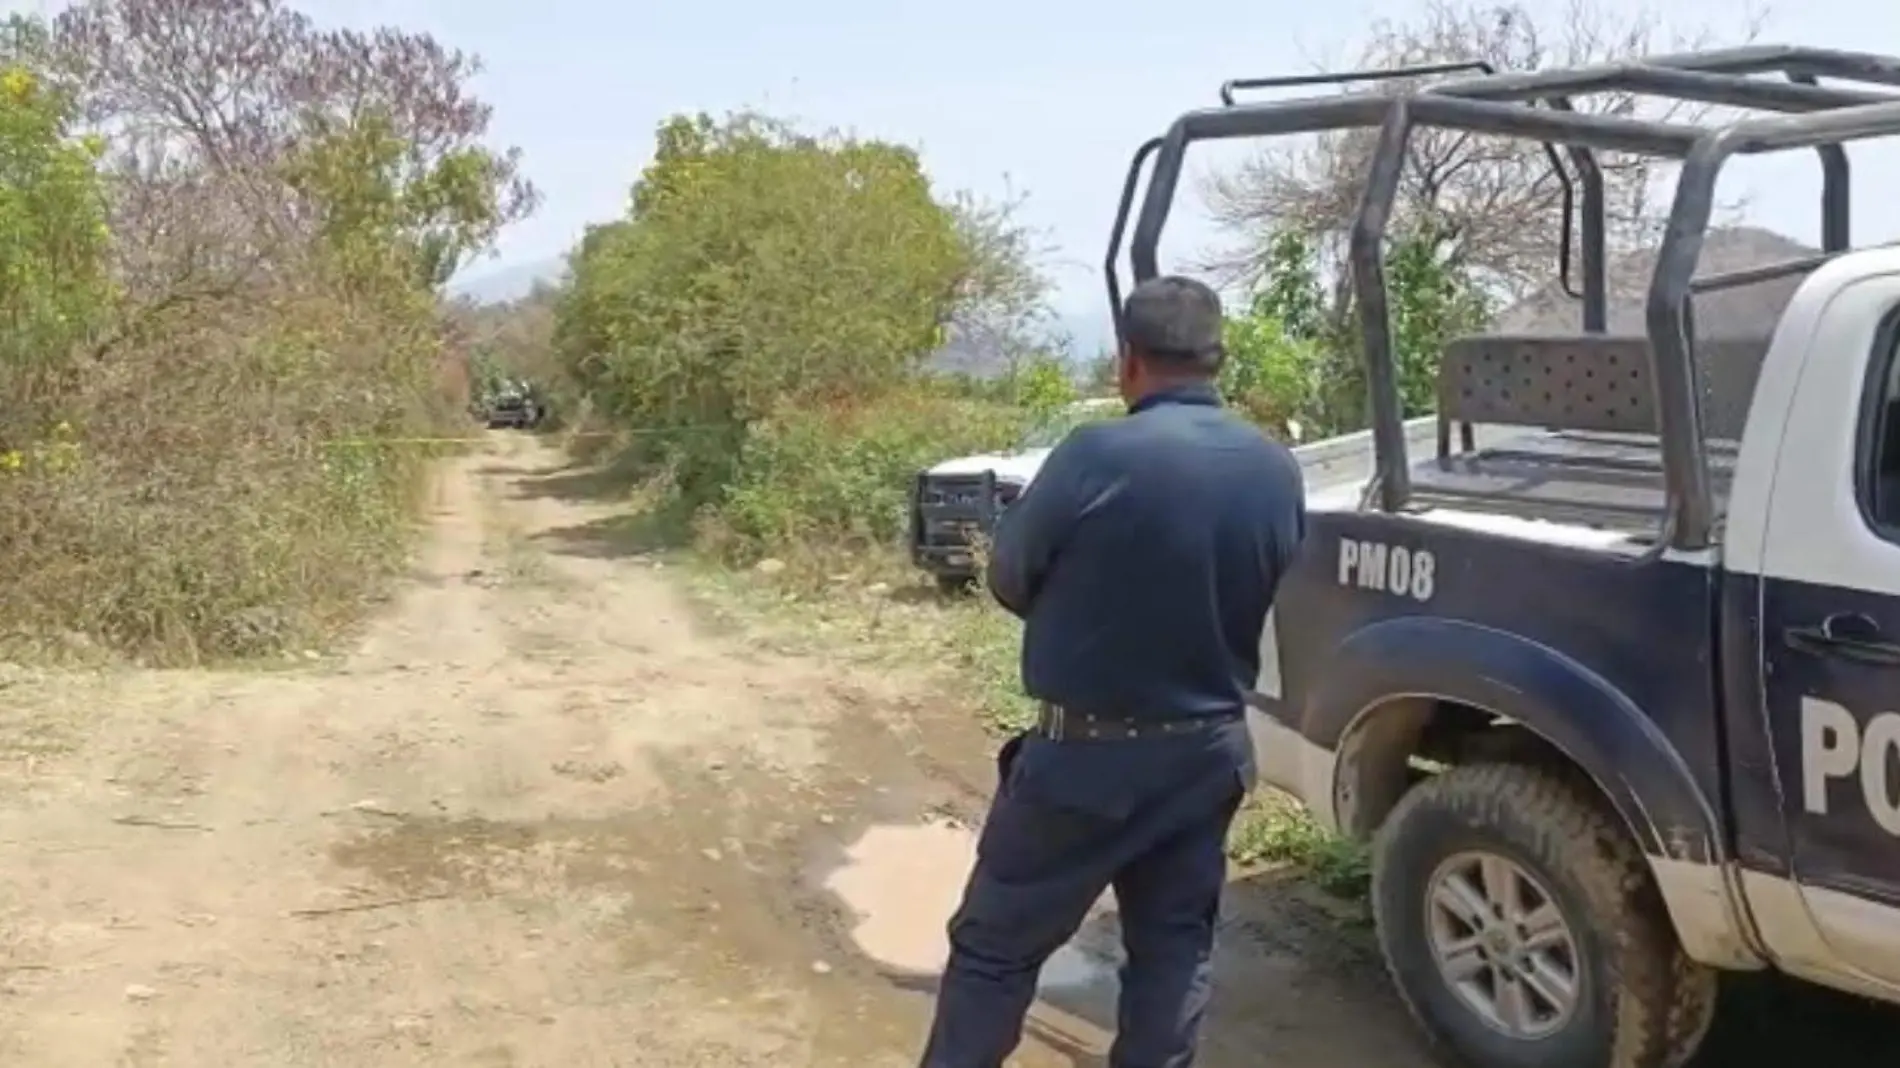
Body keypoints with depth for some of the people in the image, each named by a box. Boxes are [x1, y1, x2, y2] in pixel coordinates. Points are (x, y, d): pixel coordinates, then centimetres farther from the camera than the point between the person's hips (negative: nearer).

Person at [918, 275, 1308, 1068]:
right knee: (1174, 947, 17)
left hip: (1088, 753, -5)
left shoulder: (1097, 457, -19)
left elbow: (1010, 579, -6)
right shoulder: (1277, 471, -2)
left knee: (997, 945, 8)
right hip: (1211, 749, 5)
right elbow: (1267, 597, 10)